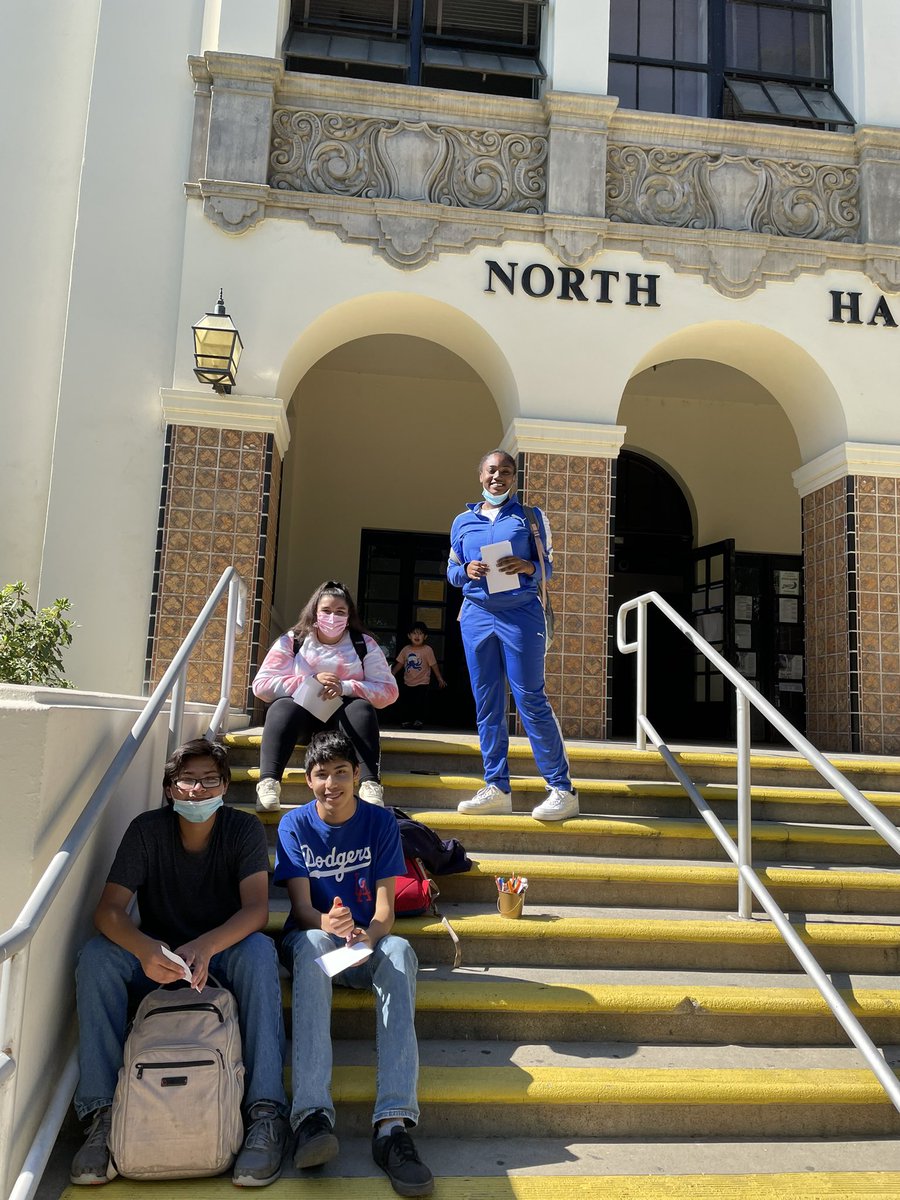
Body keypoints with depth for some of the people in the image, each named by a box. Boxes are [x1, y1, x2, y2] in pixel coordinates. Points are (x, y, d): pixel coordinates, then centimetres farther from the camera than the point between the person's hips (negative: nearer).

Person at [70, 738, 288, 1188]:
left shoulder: (244, 829, -12)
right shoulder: (147, 830, -10)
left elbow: (256, 908, -24)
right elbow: (108, 909, -18)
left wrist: (203, 948, -44)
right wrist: (144, 949, -41)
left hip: (222, 954, -1)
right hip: (153, 959, 2)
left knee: (260, 951, -34)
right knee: (95, 956, -27)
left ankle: (266, 1112, -32)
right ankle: (102, 1112, -23)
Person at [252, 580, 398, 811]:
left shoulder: (365, 645, 2)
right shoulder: (292, 641, 1)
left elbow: (388, 691, -6)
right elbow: (261, 684, -7)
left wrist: (345, 687, -21)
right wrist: (311, 682, -19)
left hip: (342, 717, 0)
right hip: (301, 711, 0)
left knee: (361, 708, -31)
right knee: (284, 706, -32)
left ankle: (371, 784, -43)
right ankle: (268, 782, -44)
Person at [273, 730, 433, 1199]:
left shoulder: (381, 822, -2)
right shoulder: (295, 825, -2)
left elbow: (384, 908, -7)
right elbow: (301, 906, -9)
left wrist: (368, 935, -32)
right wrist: (326, 923, -33)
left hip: (367, 942, 1)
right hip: (311, 936, 0)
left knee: (399, 950, -36)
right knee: (311, 944, -38)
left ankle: (393, 1122, -46)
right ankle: (312, 1113, -49)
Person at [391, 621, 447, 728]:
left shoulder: (427, 650, -7)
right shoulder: (406, 649, 3)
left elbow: (434, 665, -4)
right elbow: (399, 663, 10)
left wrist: (440, 679, -5)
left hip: (422, 684, -4)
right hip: (407, 684, 4)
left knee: (420, 704, -6)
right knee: (404, 703, 6)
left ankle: (418, 721, 5)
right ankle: (406, 721, 16)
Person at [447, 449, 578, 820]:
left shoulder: (530, 517, 6)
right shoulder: (463, 521, 14)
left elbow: (548, 565, 7)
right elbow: (451, 570, 15)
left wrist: (526, 567, -15)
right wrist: (466, 571, -7)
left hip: (521, 614, -3)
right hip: (476, 613, 4)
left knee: (531, 700, -6)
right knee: (486, 704, 5)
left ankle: (562, 790, 1)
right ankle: (497, 789, 13)